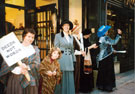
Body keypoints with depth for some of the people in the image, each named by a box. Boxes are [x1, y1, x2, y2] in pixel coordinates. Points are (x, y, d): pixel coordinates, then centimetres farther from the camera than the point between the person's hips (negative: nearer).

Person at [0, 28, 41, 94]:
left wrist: (27, 67, -19)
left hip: (29, 79, 2)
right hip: (16, 77, -1)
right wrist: (19, 69, -21)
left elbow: (37, 63, -1)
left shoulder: (35, 49, 8)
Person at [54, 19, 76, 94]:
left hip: (69, 59, 5)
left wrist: (73, 59, 11)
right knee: (61, 78, -1)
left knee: (70, 78, 7)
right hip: (61, 59, -4)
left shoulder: (71, 37, 15)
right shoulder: (58, 36, 0)